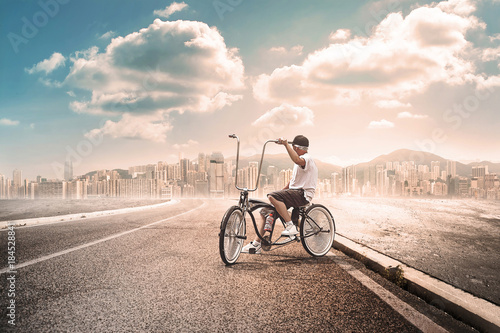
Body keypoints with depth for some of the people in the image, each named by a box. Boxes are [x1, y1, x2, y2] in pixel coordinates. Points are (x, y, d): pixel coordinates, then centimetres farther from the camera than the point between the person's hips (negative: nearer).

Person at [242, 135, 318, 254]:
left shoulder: (307, 158, -10)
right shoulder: (300, 159, 22)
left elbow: (297, 160, -37)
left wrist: (286, 144, -38)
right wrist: (283, 190, 19)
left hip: (302, 194, -10)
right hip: (295, 192, 10)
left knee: (272, 197, -30)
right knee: (264, 212, 2)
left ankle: (290, 226, -24)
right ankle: (256, 244, 5)